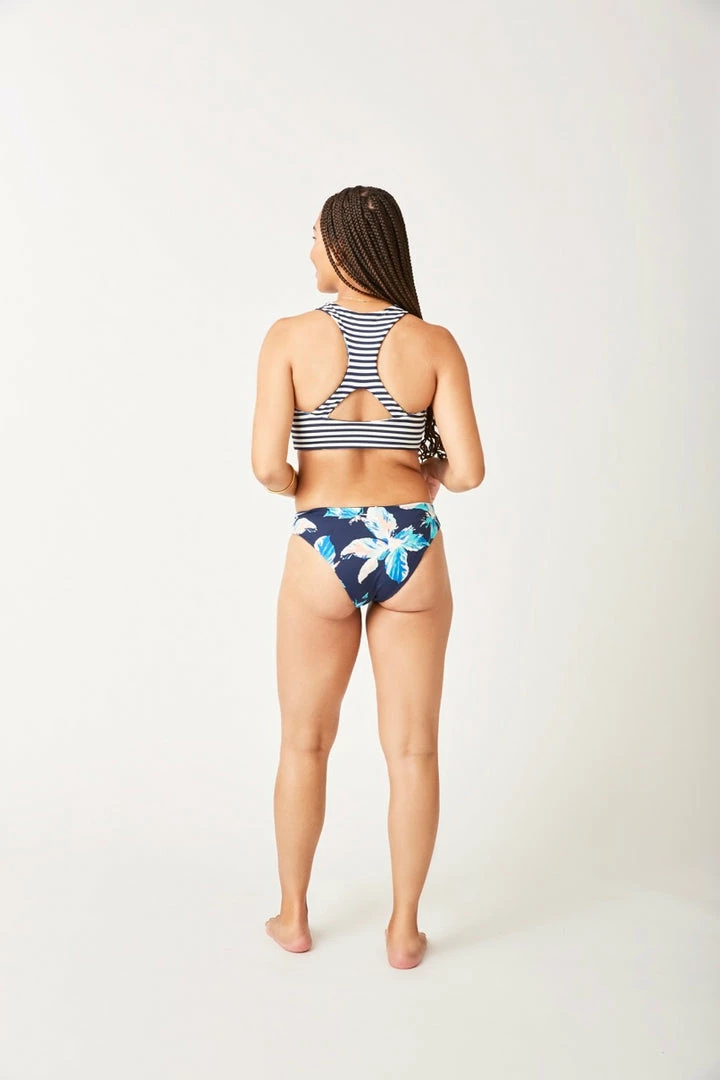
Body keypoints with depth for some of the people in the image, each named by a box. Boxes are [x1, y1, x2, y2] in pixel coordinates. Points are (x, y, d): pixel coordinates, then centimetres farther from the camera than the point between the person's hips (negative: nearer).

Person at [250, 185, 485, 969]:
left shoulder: (292, 336, -6)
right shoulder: (435, 344, -2)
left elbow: (266, 465, -12)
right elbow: (468, 470, -8)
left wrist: (305, 489, 9)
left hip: (323, 551, -1)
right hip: (411, 549, 1)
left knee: (304, 743, 18)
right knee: (411, 749, 13)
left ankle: (293, 917, 33)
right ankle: (404, 929, 27)